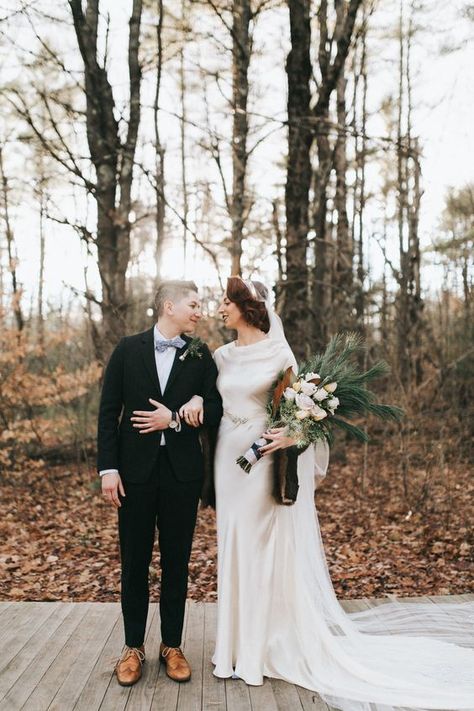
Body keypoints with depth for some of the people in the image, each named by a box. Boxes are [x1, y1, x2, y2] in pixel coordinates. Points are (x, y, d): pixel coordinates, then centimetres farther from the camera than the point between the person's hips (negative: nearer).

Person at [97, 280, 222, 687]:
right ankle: (133, 646, 25)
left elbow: (216, 410, 2)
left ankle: (172, 645, 25)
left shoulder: (200, 355, 4)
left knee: (177, 562, 10)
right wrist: (108, 468, -7)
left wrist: (175, 418, -13)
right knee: (134, 562, 9)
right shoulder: (128, 349, 1)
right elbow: (109, 412, 0)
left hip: (182, 472, 1)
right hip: (136, 470, -1)